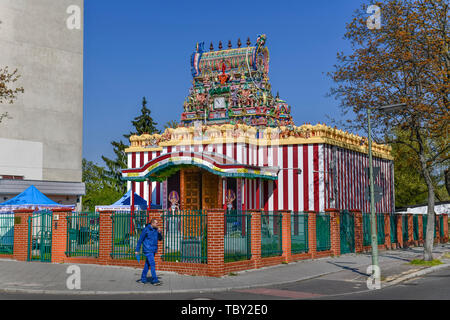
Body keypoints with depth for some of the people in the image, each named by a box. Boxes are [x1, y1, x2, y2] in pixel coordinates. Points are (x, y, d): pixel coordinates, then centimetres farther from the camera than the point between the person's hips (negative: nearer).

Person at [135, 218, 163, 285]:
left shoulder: (156, 230, 9)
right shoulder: (146, 230, -10)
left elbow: (160, 239, 15)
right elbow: (140, 240, -6)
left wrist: (159, 233, -5)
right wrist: (137, 250, -6)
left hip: (153, 250, 7)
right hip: (148, 250, -7)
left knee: (147, 264, 12)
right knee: (152, 264, -13)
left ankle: (143, 278, 22)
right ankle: (155, 280, -14)